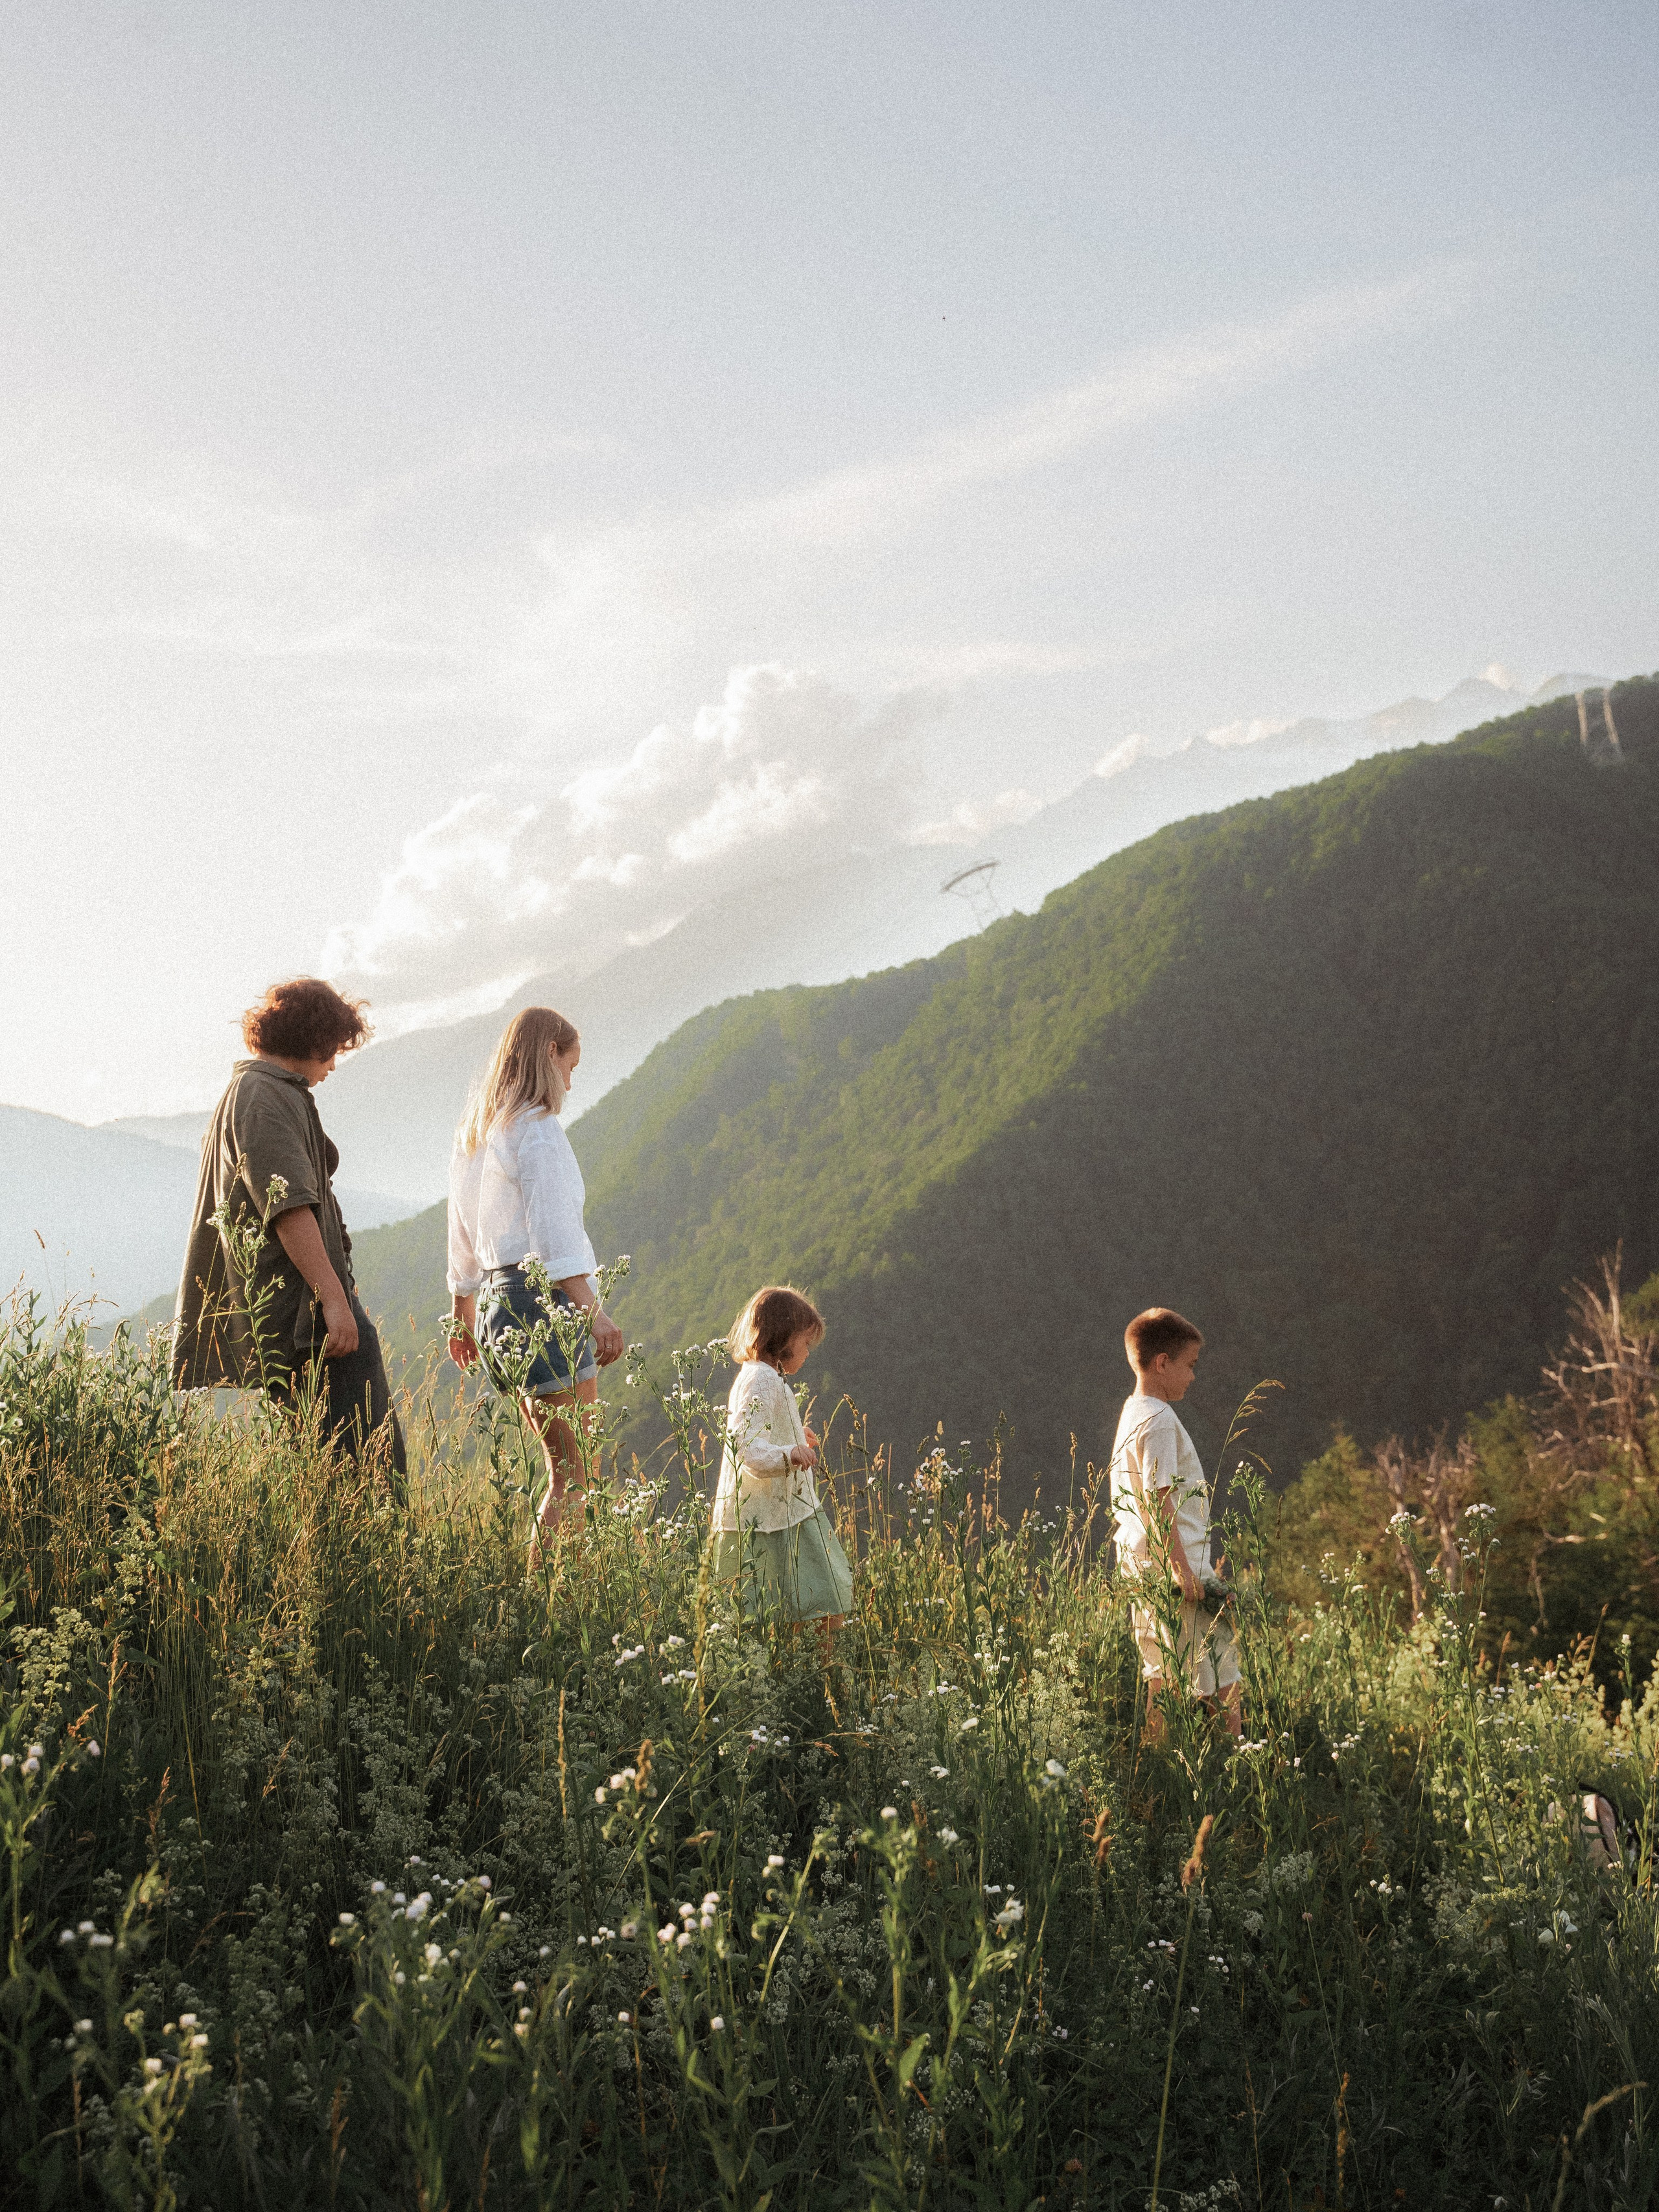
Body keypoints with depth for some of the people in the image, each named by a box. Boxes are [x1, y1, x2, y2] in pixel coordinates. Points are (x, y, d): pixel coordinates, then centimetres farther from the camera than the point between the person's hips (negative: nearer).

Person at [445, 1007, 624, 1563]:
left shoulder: (475, 1134, 18)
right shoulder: (537, 1128, -9)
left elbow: (462, 1239, 24)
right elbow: (555, 1233, -19)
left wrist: (463, 1318, 32)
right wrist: (594, 1312, -25)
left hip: (497, 1299, 9)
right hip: (547, 1300, -9)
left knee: (562, 1470, 15)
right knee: (578, 1477, -7)